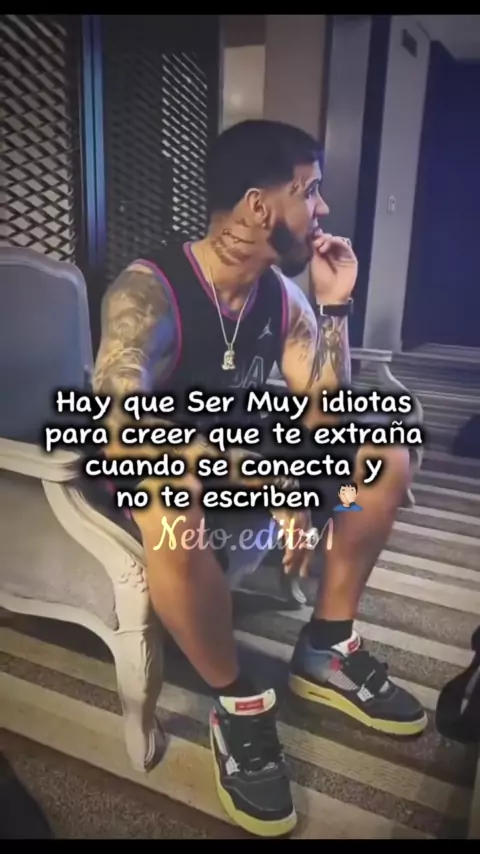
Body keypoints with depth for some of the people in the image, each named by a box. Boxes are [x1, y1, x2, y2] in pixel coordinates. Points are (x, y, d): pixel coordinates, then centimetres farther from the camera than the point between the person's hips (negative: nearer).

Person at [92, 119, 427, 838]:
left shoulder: (281, 294, -2)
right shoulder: (148, 292, -23)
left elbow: (323, 416, -4)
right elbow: (120, 434, -38)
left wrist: (334, 305, -13)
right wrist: (260, 473, -45)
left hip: (239, 458, 7)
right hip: (157, 472, -6)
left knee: (385, 456, -4)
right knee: (178, 523, -42)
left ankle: (327, 651, 4)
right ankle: (238, 706, -12)